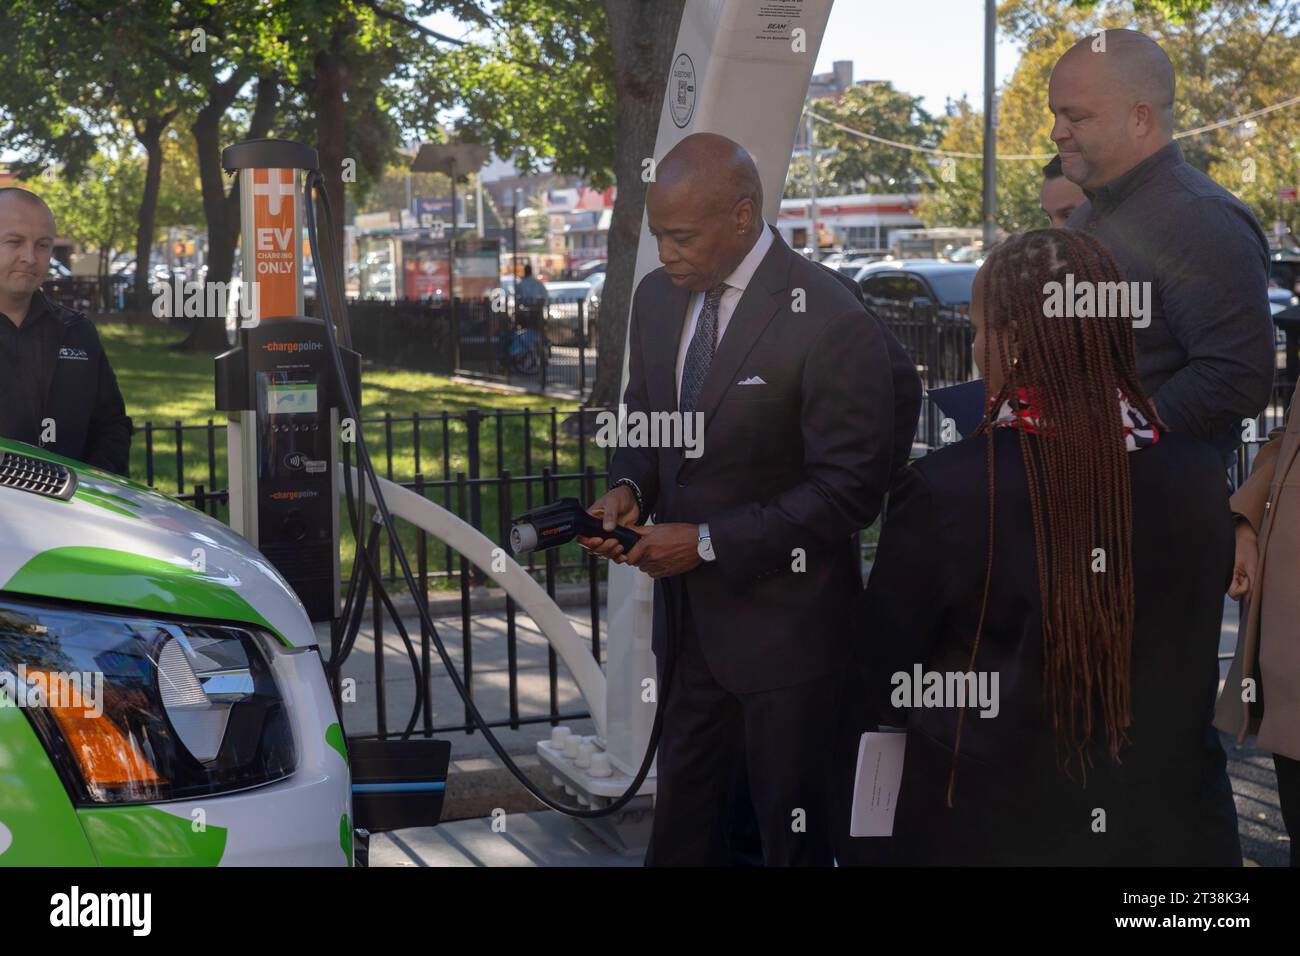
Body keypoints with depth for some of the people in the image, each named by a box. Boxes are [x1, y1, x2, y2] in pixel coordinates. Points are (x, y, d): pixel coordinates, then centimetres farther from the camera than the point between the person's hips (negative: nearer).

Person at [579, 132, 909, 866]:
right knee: (682, 811, 18)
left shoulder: (831, 324, -20)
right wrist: (629, 489, -7)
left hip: (783, 623, -6)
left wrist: (708, 542, -20)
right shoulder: (659, 297, 2)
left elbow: (851, 489, -19)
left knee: (792, 827, 10)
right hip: (689, 613, 7)